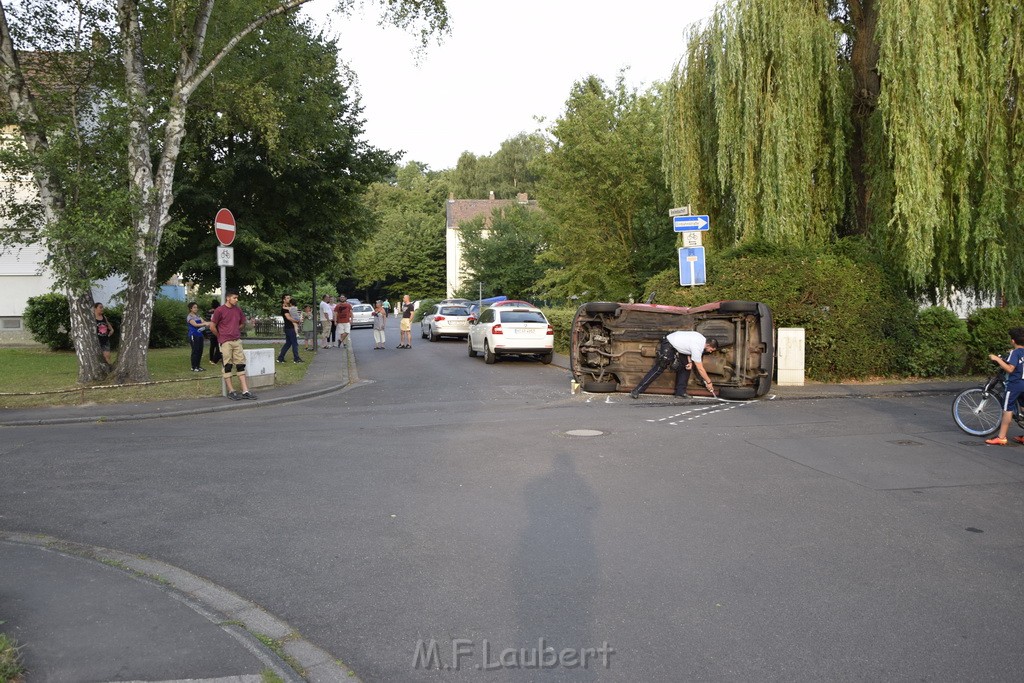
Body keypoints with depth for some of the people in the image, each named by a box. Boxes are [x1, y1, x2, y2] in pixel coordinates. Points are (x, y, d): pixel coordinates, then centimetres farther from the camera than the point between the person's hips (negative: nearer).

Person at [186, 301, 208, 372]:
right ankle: (194, 367, 0)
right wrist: (205, 324, -27)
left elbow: (203, 321, 3)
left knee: (200, 351, 7)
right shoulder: (189, 316, -6)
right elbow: (195, 324, -18)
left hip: (199, 335, 7)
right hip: (193, 335, -7)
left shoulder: (198, 316, 15)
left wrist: (207, 323, -19)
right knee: (195, 351, -6)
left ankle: (198, 366, 16)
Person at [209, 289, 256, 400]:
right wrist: (221, 336, 6)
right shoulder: (220, 310, -8)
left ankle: (245, 391, 5)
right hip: (226, 343, -5)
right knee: (227, 366, 1)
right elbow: (212, 327, -5)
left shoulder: (238, 310, 8)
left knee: (241, 365, 4)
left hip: (237, 341, 5)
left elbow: (243, 324, 23)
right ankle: (231, 391, 7)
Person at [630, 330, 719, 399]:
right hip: (668, 346, -10)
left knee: (685, 367, 6)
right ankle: (637, 391, -14)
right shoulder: (697, 348, -25)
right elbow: (700, 369, -19)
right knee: (658, 369, -12)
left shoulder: (701, 338, 1)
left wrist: (689, 361, -1)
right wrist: (709, 382, -9)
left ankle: (680, 392, 8)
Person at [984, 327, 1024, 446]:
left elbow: (1010, 369, -23)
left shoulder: (1014, 353, -12)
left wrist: (997, 359, -20)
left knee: (1007, 409, -5)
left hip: (1014, 384, -7)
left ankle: (1001, 437, -5)